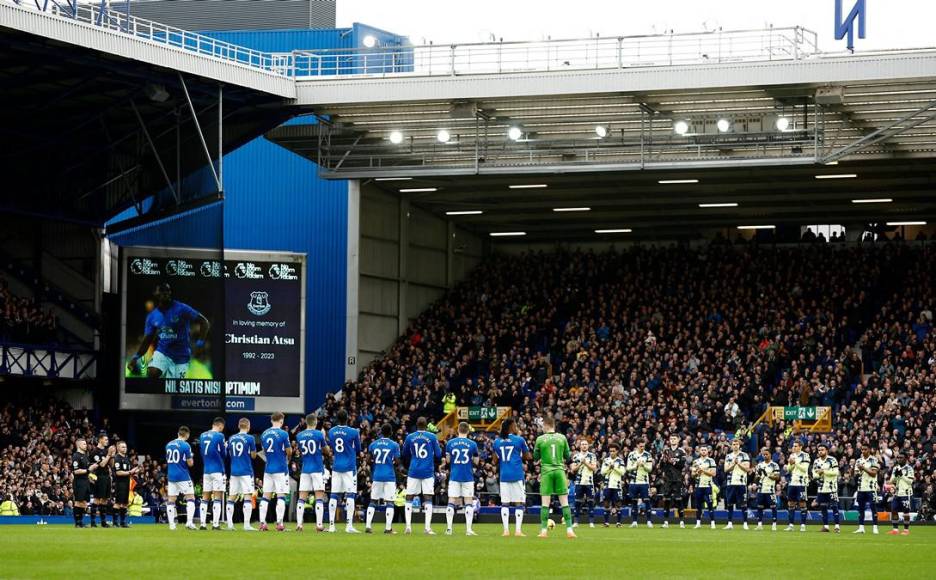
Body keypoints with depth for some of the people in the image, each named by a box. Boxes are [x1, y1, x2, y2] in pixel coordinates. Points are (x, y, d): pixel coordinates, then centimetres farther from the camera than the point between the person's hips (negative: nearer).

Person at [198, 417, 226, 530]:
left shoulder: (202, 436, 10)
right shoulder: (219, 436, -8)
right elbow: (223, 453, -1)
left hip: (206, 470, 5)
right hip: (218, 470, -5)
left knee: (205, 498, 8)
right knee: (217, 498, -4)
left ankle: (203, 523, 4)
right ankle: (215, 524, -10)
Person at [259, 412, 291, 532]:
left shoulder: (264, 434, 7)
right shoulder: (283, 434, -9)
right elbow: (289, 452, -6)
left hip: (268, 468, 5)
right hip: (281, 468, -5)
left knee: (266, 496, 6)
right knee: (281, 495, -2)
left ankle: (262, 523, 1)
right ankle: (279, 523, -8)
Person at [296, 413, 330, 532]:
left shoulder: (299, 436, 5)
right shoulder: (319, 434, -7)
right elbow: (327, 451, 4)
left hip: (305, 469, 3)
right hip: (317, 469, -3)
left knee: (302, 498, 4)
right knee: (319, 497, -3)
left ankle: (299, 524, -3)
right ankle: (319, 524, -10)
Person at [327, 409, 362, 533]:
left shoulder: (331, 432, 2)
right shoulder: (353, 432, -10)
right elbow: (358, 450, 3)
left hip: (336, 466, 4)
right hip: (349, 467, -4)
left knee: (333, 496, 5)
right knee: (350, 495, -4)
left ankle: (331, 525, 4)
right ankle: (349, 525, -11)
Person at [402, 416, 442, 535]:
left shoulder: (409, 437, 2)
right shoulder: (432, 437, -2)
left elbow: (405, 456, 13)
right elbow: (438, 455, 2)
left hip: (413, 471, 1)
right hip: (428, 471, -1)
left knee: (409, 498, 9)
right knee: (428, 499, 0)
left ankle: (408, 526, -1)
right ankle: (428, 528, -9)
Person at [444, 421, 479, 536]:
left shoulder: (450, 443, 0)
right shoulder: (472, 444, -3)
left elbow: (447, 460, 5)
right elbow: (476, 462, 2)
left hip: (454, 476, 1)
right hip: (468, 477, -1)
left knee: (451, 502, 4)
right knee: (469, 502, 3)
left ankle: (449, 528, -2)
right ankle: (468, 529, -3)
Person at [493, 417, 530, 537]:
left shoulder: (497, 442, 6)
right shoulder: (519, 440, -3)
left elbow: (495, 460, 11)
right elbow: (528, 457, 2)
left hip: (503, 476, 3)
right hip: (517, 475, -3)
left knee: (504, 503, 6)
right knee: (519, 503, 1)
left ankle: (506, 530, 0)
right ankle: (518, 530, -5)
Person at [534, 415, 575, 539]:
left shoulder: (540, 439, -4)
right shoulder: (562, 438, 1)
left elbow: (535, 458, 5)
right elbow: (567, 456, 8)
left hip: (546, 471, -1)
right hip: (560, 470, 1)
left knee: (545, 502, 2)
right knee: (564, 501, 4)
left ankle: (544, 530, -1)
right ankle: (569, 529, -1)